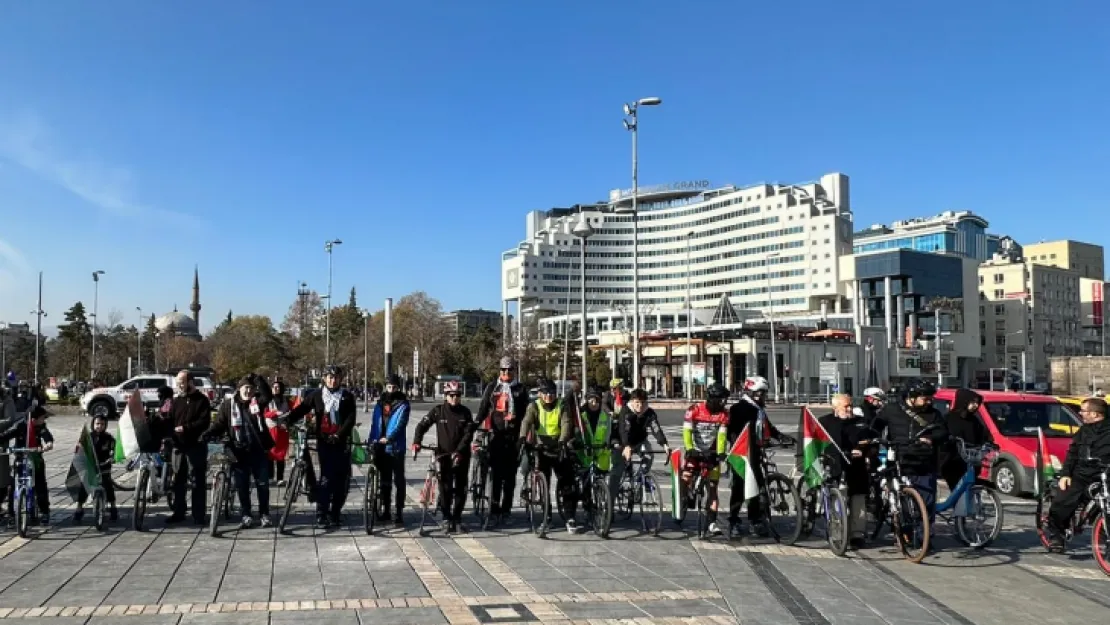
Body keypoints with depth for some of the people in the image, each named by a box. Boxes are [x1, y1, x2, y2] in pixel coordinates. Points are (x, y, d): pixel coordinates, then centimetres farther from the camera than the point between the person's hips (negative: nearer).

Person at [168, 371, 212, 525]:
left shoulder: (201, 400, -4)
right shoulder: (177, 401, 13)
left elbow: (205, 422, -13)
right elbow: (170, 421, 13)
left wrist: (185, 428, -20)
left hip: (196, 445, -5)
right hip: (178, 445, 5)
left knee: (198, 481, 0)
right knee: (178, 480, 11)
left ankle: (199, 515, 5)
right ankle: (178, 512, 21)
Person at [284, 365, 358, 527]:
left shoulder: (347, 397, 6)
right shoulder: (317, 395, 8)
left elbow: (351, 418, -3)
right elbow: (301, 409, -2)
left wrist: (338, 435, -17)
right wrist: (287, 420, -20)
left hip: (341, 442, 1)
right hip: (324, 441, -1)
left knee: (341, 478, 4)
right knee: (326, 477, -9)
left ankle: (335, 513, 15)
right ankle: (321, 514, -5)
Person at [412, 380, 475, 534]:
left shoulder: (465, 412, -1)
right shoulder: (438, 411, -1)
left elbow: (468, 433, -7)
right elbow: (422, 425, -2)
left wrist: (459, 451, -18)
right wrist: (416, 442, -18)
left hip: (461, 455, 1)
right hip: (443, 454, -1)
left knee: (460, 488, 4)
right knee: (445, 488, -3)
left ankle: (457, 516, 18)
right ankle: (448, 518, 6)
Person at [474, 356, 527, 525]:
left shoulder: (520, 389, 10)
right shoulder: (492, 387, 9)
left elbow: (525, 413, 9)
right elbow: (483, 408, 5)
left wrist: (524, 434, 0)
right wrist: (479, 427, -6)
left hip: (513, 436, 1)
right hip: (495, 435, -1)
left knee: (510, 474, 4)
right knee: (495, 473, -4)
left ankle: (506, 510, 13)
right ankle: (494, 511, -1)